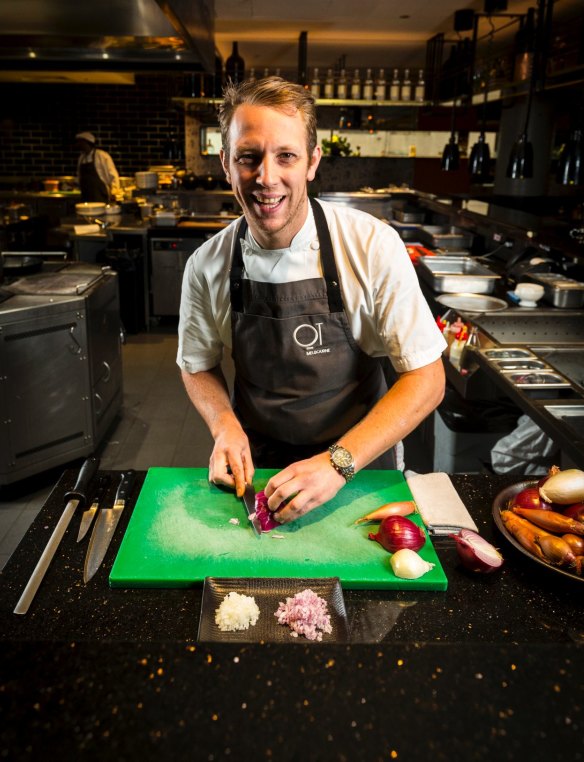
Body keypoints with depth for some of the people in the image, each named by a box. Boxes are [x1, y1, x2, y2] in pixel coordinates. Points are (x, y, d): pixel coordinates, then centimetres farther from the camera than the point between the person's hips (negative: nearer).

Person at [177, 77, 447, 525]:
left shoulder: (373, 246, -19)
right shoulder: (206, 267, -11)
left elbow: (426, 380, -16)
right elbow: (198, 367, 5)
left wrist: (339, 462, -26)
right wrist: (225, 425, -14)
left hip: (359, 464, -1)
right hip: (253, 466, 2)